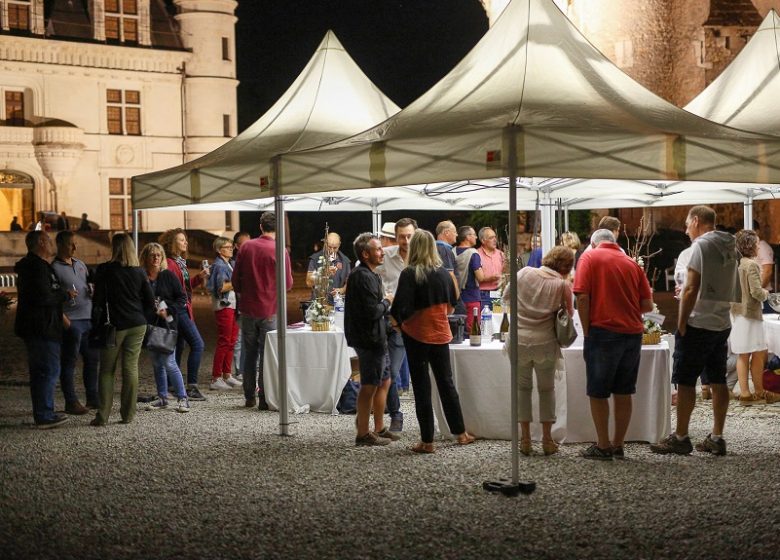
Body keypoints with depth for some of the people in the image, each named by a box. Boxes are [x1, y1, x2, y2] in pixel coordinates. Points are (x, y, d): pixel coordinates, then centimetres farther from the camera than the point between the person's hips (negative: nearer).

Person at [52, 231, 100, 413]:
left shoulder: (80, 264, 13)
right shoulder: (54, 268, -9)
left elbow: (91, 281, 23)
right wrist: (64, 321, -18)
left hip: (88, 318, 8)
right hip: (71, 322, -7)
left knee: (92, 359, 12)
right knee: (68, 363, 0)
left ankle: (93, 398, 22)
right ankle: (71, 403, 5)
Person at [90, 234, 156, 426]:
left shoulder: (105, 270, -6)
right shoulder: (139, 272, 5)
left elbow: (98, 300, -7)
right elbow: (150, 301, 6)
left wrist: (96, 324, 0)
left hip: (115, 325, -3)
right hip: (137, 325, 3)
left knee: (107, 370, 5)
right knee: (131, 368, 6)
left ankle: (103, 416, 1)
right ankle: (128, 414, 8)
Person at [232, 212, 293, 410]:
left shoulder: (246, 247, 0)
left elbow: (235, 279, 5)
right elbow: (288, 284, -7)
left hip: (248, 309, 3)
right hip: (270, 311, -3)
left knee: (249, 354, 13)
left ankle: (249, 397, 17)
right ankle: (264, 399, 2)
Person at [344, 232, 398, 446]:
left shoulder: (370, 275, 16)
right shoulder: (363, 277, -18)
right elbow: (372, 311, -25)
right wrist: (387, 301, -8)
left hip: (376, 338, 11)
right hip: (369, 339, -11)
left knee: (384, 382, 16)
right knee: (369, 386, -4)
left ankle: (379, 429, 24)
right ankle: (363, 434, 3)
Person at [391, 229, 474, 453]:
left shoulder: (409, 274, -14)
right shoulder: (444, 273, 2)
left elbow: (401, 309, -20)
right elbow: (452, 303, 13)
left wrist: (400, 320, -1)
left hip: (417, 335, -4)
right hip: (441, 333, 5)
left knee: (421, 387, 3)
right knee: (446, 382, 17)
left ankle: (427, 441, 6)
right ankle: (461, 433, 25)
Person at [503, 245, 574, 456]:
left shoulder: (524, 273, -3)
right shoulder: (563, 285, -7)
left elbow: (506, 297, 9)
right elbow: (568, 314, 2)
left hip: (519, 340, 1)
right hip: (546, 343, -1)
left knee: (522, 387, 14)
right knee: (547, 388, 15)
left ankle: (525, 439, 12)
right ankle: (547, 439, 14)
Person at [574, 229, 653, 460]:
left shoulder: (590, 257, 0)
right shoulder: (631, 262, 12)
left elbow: (582, 298, -11)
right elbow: (647, 305, 8)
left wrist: (587, 332, -4)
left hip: (604, 331, -4)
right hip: (633, 333, 5)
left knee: (598, 392, 5)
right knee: (624, 393, 11)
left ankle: (603, 446, 6)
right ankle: (618, 445, 15)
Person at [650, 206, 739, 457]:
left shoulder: (701, 245, -13)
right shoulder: (729, 247, 12)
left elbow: (691, 289, -18)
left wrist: (681, 324, -12)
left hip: (698, 323, -8)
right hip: (722, 323, 8)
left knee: (685, 381, -2)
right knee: (718, 381, 9)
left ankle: (680, 438, 1)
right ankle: (717, 438, 11)